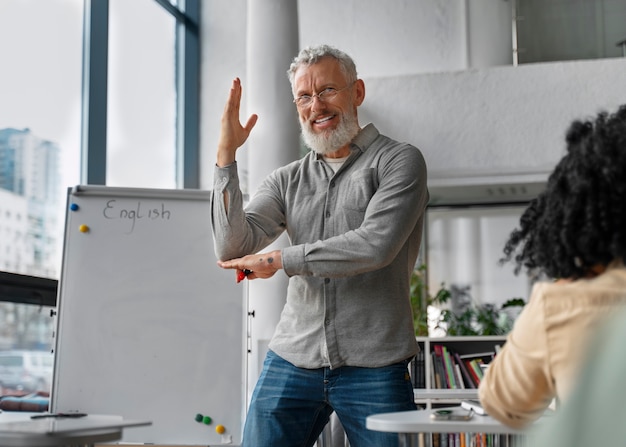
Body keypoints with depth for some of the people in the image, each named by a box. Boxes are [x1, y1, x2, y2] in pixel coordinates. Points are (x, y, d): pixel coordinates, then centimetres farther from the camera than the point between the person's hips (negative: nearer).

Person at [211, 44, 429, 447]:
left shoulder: (400, 161, 1)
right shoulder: (288, 180, 12)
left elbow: (376, 245, -14)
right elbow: (232, 250, 0)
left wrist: (282, 259, -9)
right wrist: (226, 156, -4)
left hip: (373, 366, -3)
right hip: (292, 360, 3)